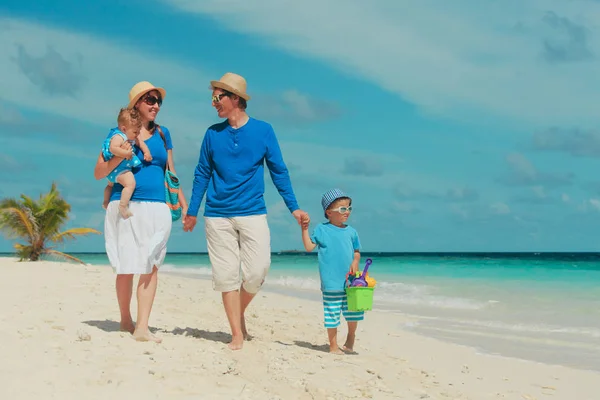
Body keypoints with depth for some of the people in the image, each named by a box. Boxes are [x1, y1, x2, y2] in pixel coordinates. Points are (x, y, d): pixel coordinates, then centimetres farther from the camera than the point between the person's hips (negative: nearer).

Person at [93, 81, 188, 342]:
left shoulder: (162, 134, 13)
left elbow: (171, 172, 20)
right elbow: (98, 173, 3)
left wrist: (184, 204, 15)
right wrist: (118, 157, -15)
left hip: (156, 208, 2)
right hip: (125, 205, -2)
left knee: (150, 267, -7)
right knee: (126, 267, 3)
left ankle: (142, 328, -10)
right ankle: (125, 319, 22)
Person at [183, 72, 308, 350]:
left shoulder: (263, 130, 1)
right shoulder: (212, 134, 5)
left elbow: (278, 171, 5)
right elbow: (202, 174, 12)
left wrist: (293, 207, 1)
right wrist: (192, 212, 11)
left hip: (253, 214, -1)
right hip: (218, 216, 1)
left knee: (257, 271, -8)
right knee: (226, 275, -1)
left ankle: (240, 312, 21)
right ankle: (237, 333, 7)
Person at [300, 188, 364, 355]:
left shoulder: (351, 232, 10)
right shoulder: (321, 229, 0)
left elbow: (357, 252, 14)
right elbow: (309, 247, -3)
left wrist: (355, 262, -5)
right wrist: (305, 229, -11)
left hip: (350, 281, 4)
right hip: (331, 283, -4)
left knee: (354, 312, 10)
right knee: (332, 314, 0)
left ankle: (350, 339, 35)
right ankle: (333, 346, 13)